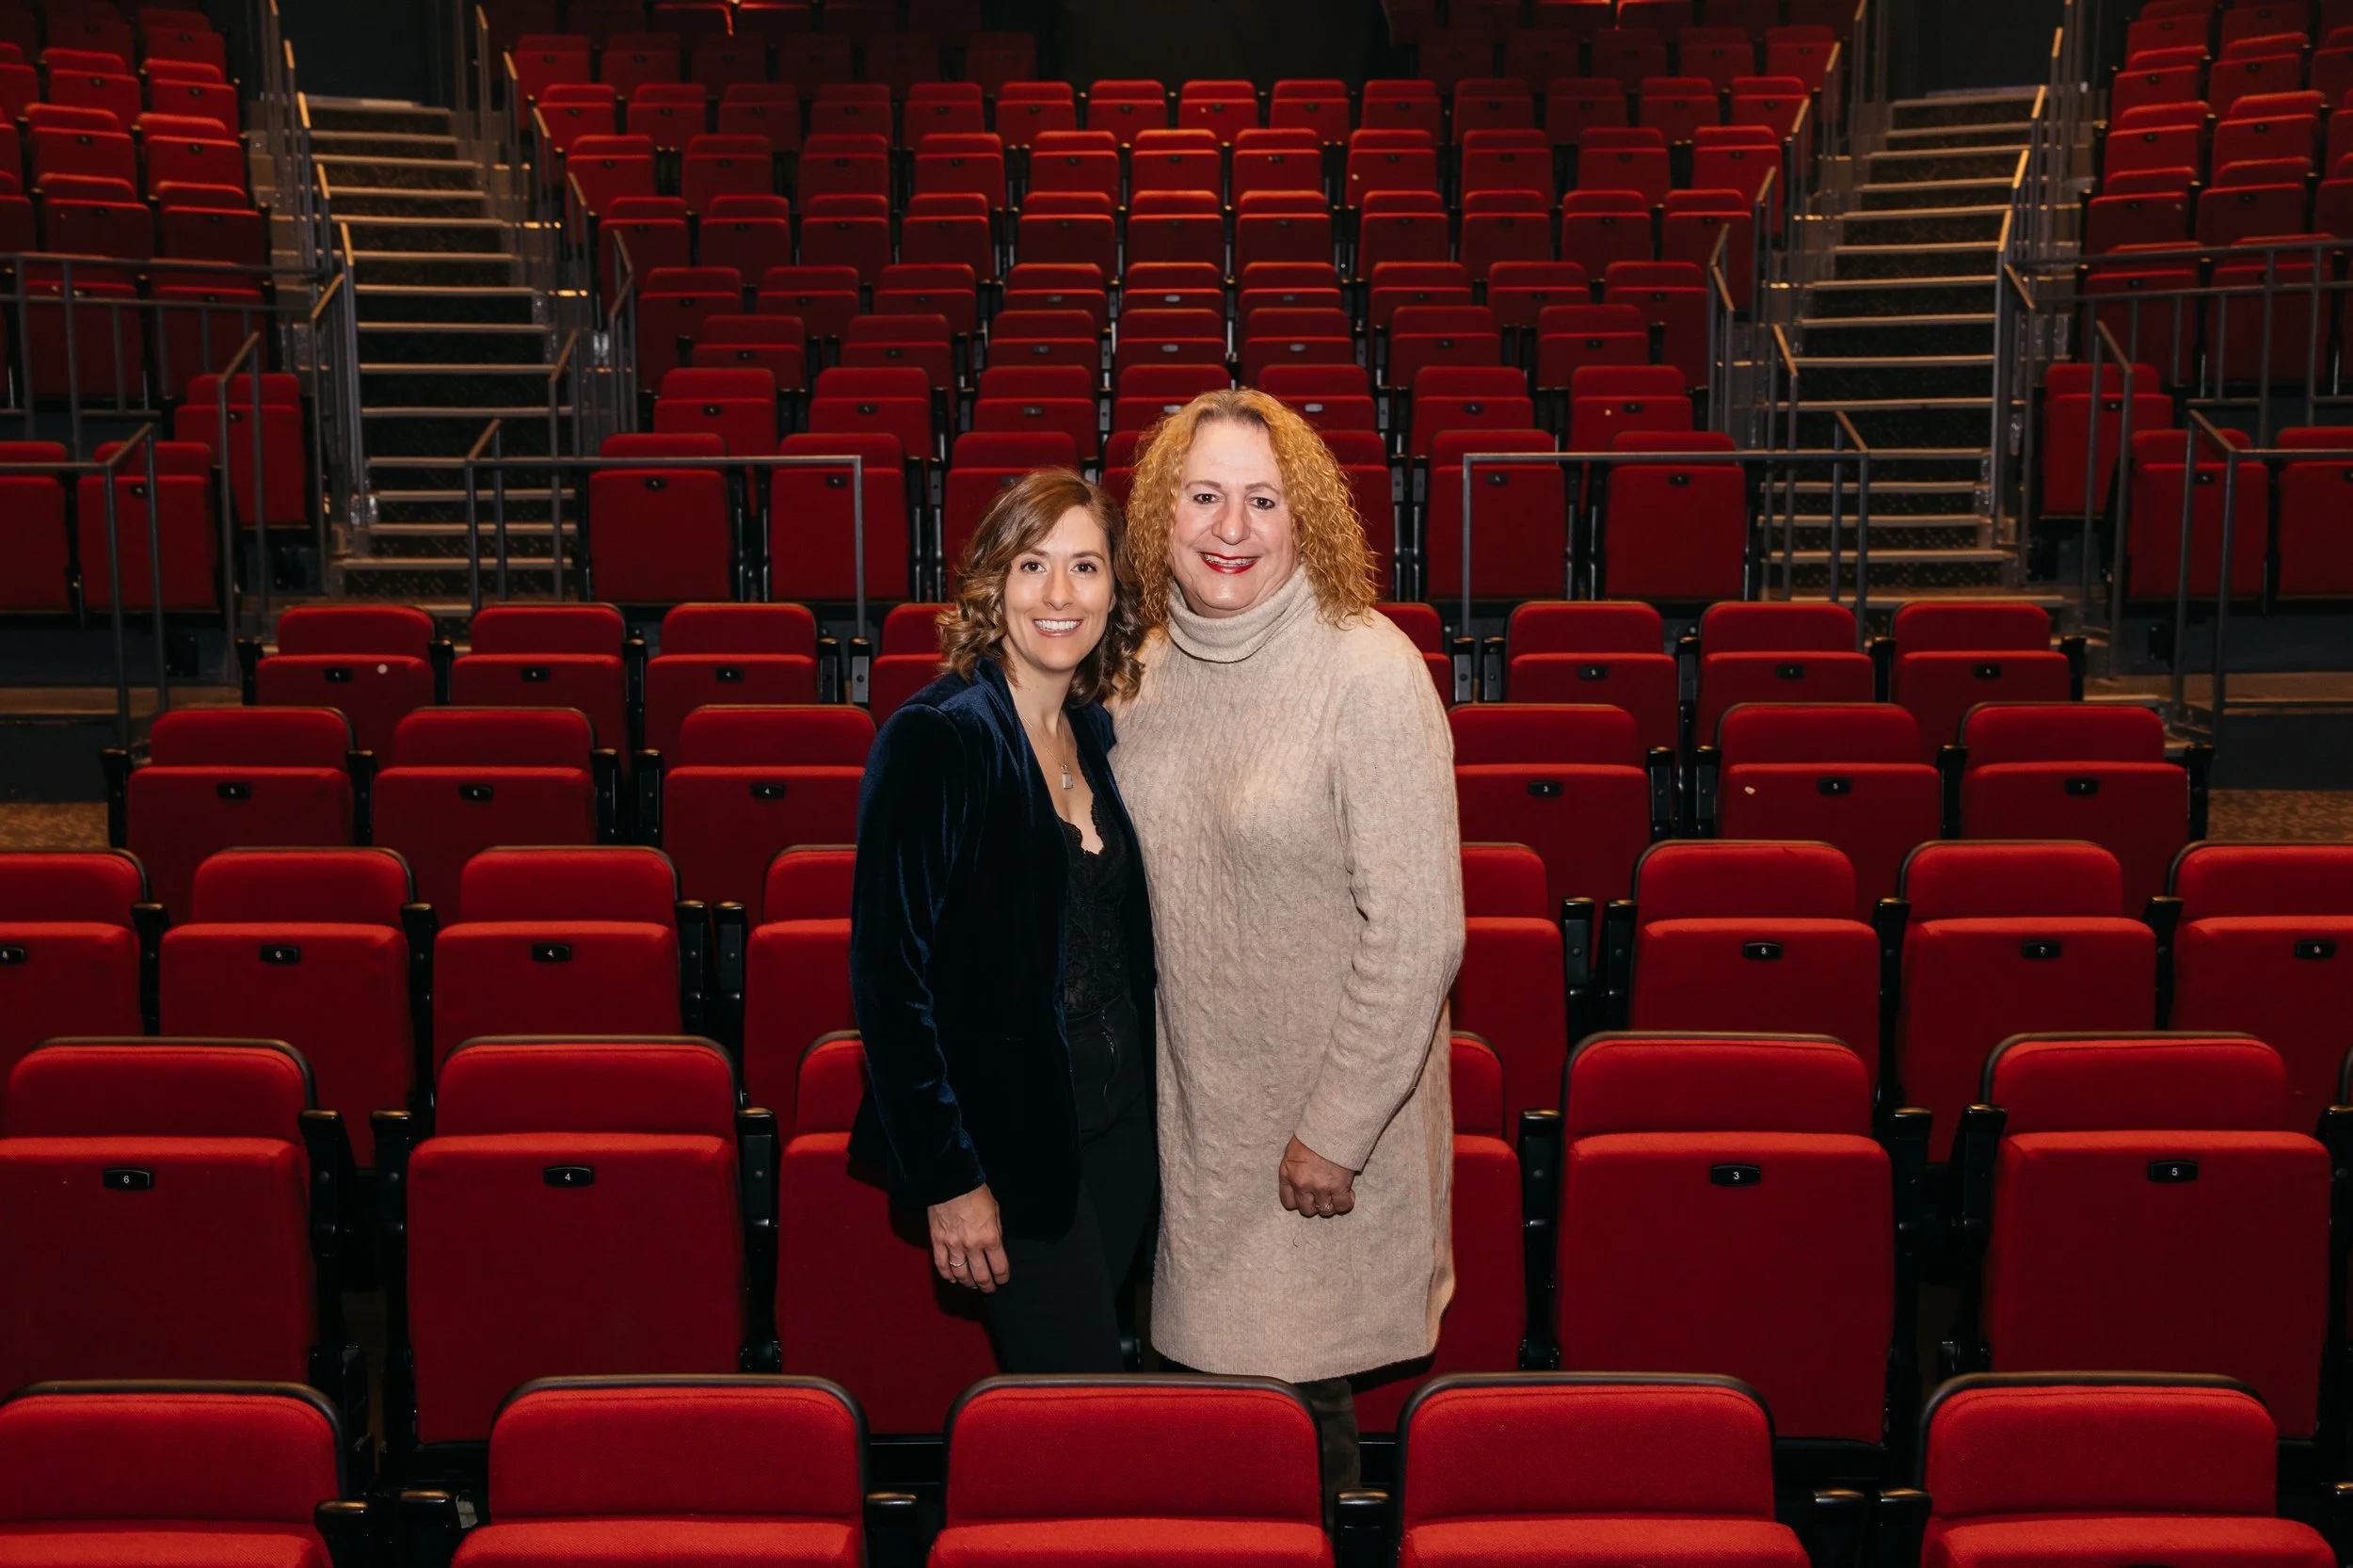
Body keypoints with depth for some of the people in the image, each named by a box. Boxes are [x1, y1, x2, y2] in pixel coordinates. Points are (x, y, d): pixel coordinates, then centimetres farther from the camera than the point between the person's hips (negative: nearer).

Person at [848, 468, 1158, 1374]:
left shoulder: (1096, 733, 7)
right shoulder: (934, 740, -16)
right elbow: (889, 972, -17)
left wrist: (1143, 1107, 10)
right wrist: (946, 1177, -17)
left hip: (1118, 1123, 7)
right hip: (1008, 1137, -7)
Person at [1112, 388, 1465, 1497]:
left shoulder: (1368, 674, -18)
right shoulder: (1151, 669, 3)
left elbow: (1419, 936, -20)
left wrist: (1334, 1131, -17)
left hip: (1328, 1118, -6)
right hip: (1192, 1109, 6)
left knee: (1302, 1401, 6)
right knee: (1215, 1371, 17)